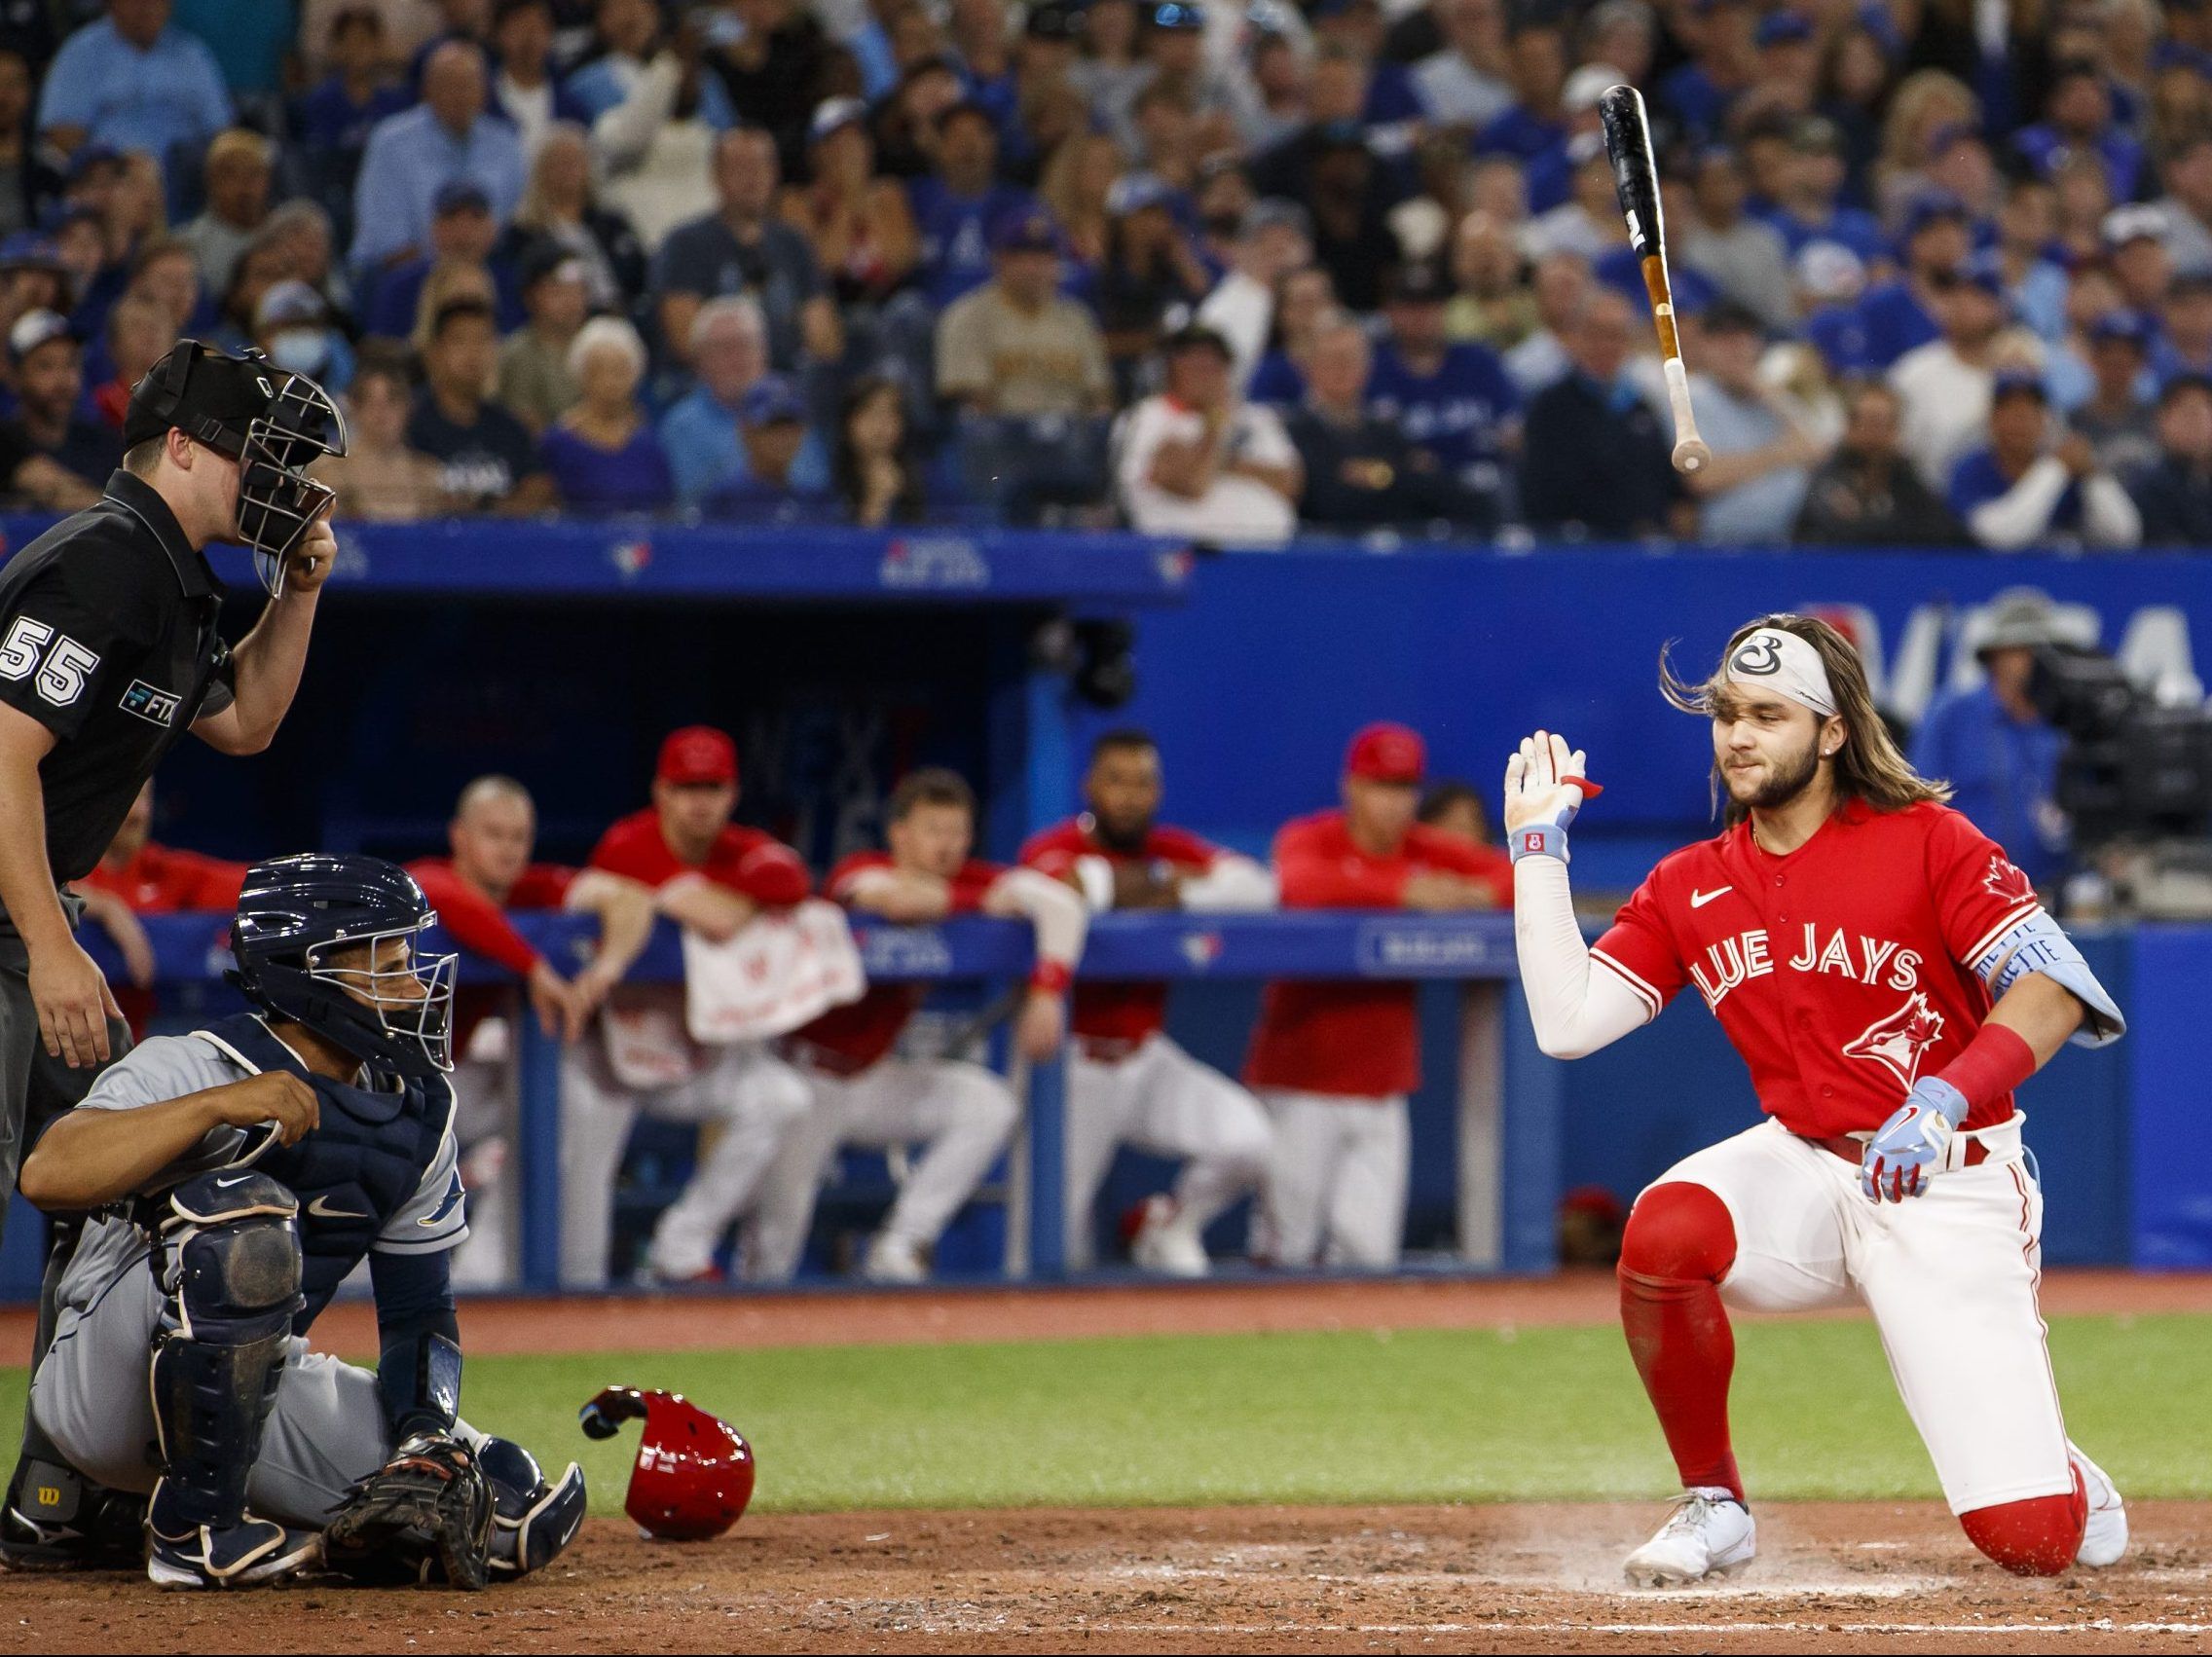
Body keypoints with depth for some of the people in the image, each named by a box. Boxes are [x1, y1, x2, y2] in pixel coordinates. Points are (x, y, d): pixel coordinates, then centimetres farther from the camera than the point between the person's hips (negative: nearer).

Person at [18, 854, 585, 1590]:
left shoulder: (415, 1111, 3)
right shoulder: (187, 1068, -18)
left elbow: (418, 1308, 9)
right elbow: (46, 1176, -34)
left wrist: (428, 1433, -10)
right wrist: (214, 1105, -40)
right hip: (103, 1389, -5)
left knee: (522, 1514, -14)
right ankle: (195, 1528, -24)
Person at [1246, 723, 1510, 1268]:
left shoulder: (1429, 852, 7)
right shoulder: (1310, 839, -5)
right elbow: (1299, 882, -30)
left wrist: (1478, 894, -20)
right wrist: (1404, 890, -36)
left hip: (1382, 1089, 4)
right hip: (1303, 1084, -4)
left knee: (1370, 1252, -6)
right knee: (1293, 1249, -2)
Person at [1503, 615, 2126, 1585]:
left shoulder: (1925, 842, -8)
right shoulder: (1690, 888, 7)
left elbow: (2054, 989, -17)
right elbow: (1566, 1023, -1)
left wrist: (1943, 1101, -31)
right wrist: (1537, 846, 0)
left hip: (1952, 1188, -4)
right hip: (1804, 1170, 4)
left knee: (2028, 1539, -14)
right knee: (1665, 1228, -33)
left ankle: (2061, 1480, 28)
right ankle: (1713, 1506, -11)